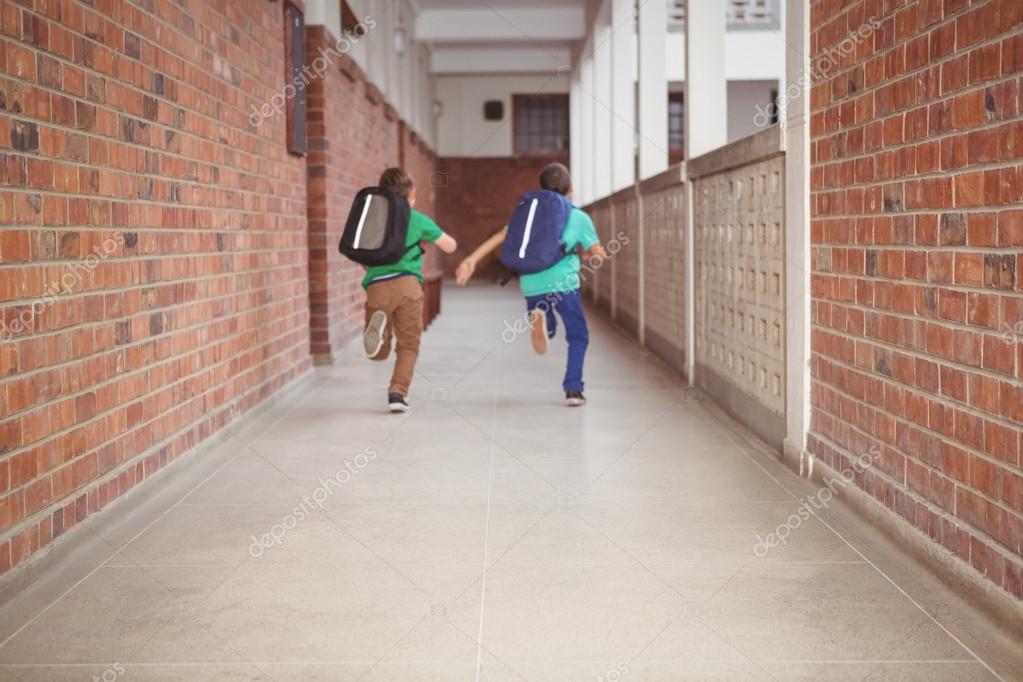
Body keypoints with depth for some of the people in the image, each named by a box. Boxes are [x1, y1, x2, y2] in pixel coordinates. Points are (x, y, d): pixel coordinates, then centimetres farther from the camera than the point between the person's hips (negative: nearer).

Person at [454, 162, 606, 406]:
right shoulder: (579, 218, 7)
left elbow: (499, 237, 6)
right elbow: (598, 255, 6)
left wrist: (472, 259, 1)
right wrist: (584, 253, 27)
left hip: (532, 284, 3)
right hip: (563, 283, -3)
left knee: (547, 331, 23)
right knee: (577, 336, 13)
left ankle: (539, 320, -12)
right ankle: (573, 389, 2)